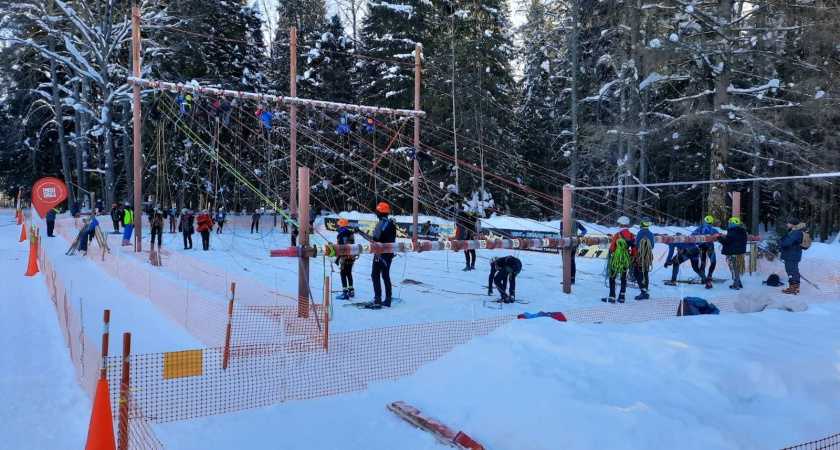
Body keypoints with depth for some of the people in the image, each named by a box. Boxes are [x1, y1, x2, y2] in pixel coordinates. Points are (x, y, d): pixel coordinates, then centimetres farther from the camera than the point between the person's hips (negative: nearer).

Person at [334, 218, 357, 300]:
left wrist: (337, 258, -12)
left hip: (345, 257, -8)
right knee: (349, 273, 19)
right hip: (352, 257, 8)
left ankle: (345, 293, -6)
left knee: (343, 274, -2)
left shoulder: (341, 235, -15)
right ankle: (351, 291, 26)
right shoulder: (351, 234, 8)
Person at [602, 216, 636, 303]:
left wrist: (610, 254, 8)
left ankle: (612, 297, 0)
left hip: (616, 259, -5)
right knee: (624, 278, 14)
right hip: (626, 260, 5)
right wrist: (633, 258, 16)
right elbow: (634, 249, 4)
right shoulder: (632, 236, 1)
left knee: (612, 278, 3)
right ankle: (622, 297, 16)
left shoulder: (617, 235, -14)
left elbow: (612, 248, -10)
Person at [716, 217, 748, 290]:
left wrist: (719, 237, -4)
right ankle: (739, 284, 25)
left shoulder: (733, 232, -20)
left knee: (734, 269, -3)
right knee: (736, 269, 20)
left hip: (732, 254, -9)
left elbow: (725, 241, -23)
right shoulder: (743, 232, 11)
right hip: (739, 253, 9)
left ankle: (736, 285, 0)